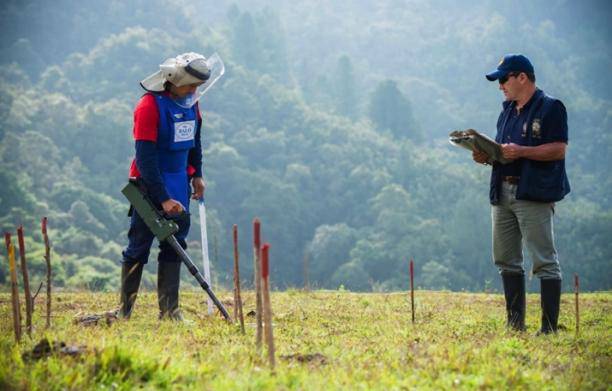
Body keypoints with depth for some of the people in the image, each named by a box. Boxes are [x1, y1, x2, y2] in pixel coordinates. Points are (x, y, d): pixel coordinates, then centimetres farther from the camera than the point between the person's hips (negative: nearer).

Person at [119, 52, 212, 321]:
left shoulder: (190, 103, 3)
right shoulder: (150, 106, -19)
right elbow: (146, 158, -22)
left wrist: (196, 174, 18)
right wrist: (163, 199, -24)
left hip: (178, 187, 6)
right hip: (149, 187, -6)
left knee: (174, 245, 5)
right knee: (139, 246, -1)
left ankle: (169, 310, 8)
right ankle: (124, 311, 9)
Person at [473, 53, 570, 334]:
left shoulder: (551, 108, -5)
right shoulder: (508, 110, 20)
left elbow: (559, 150, -14)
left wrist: (521, 151, -22)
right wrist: (486, 155, 5)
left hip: (534, 194, -9)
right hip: (502, 194, 9)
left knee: (544, 261, -8)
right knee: (505, 259, 10)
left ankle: (549, 327, -7)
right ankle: (515, 323, 17)